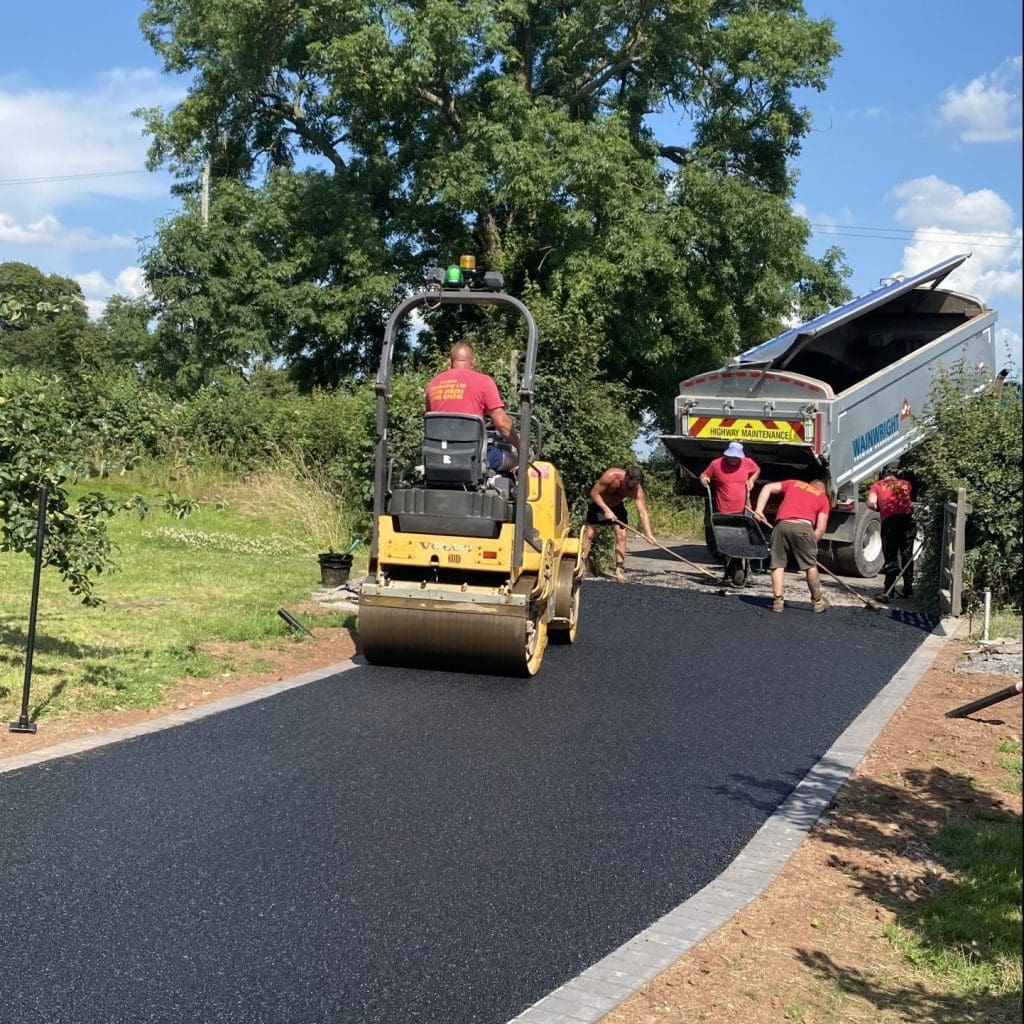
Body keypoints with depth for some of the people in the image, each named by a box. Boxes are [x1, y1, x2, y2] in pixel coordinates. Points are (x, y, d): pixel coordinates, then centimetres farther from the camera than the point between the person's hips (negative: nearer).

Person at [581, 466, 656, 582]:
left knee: (621, 536, -9)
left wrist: (648, 533, -40)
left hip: (617, 506, 2)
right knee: (589, 533, -4)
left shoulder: (636, 489, -29)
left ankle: (619, 570, -6)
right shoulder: (611, 476, -37)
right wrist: (606, 510, -33)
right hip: (598, 503, -2)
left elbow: (643, 511, -31)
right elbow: (594, 492, -26)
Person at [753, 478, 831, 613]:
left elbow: (767, 488, 19)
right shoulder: (823, 497, 23)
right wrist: (810, 544, 19)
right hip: (803, 526, -1)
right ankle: (817, 601, 23)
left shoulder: (793, 483, 29)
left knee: (777, 564, 11)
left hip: (782, 525, 1)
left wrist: (759, 510, 13)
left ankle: (778, 601, 8)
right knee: (810, 565, 13)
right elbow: (820, 528, 13)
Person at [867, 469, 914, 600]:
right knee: (907, 554, 14)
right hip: (907, 517, 2)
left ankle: (888, 591, -3)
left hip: (889, 520, -2)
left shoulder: (876, 485, 17)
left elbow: (871, 503, 4)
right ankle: (908, 588, 17)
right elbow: (911, 500, 15)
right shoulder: (906, 484, 25)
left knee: (890, 556, 3)